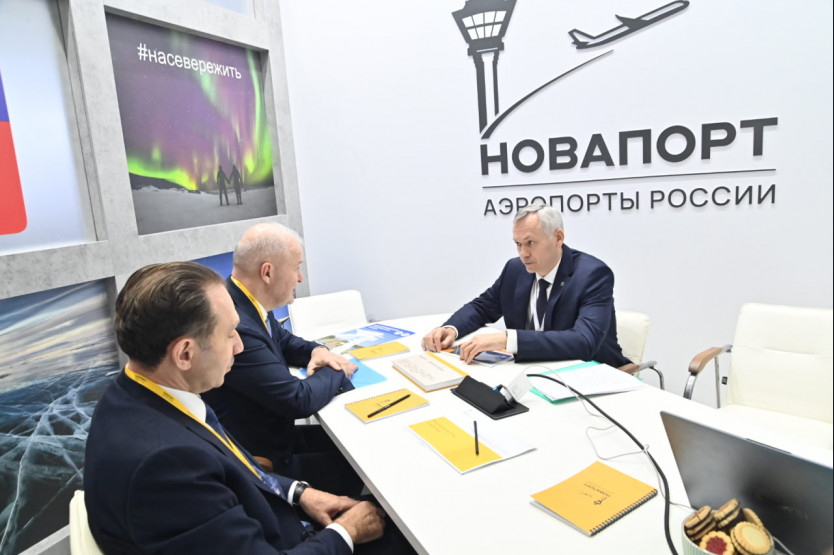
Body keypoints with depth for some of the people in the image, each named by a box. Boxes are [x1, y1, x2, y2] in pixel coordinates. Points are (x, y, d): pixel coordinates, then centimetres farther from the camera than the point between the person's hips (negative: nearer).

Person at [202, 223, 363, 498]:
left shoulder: (246, 303, -4)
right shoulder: (236, 328, -33)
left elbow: (284, 341, 16)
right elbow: (300, 400, -27)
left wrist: (317, 350, -4)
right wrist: (337, 372, -8)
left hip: (274, 433, 9)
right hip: (262, 462, -9)